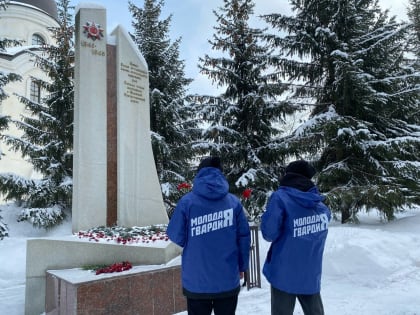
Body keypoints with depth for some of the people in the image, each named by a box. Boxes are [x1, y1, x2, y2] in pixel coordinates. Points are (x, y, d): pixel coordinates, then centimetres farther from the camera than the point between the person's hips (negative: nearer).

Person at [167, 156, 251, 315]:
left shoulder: (187, 201, -12)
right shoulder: (234, 201, -6)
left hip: (196, 282, -1)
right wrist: (242, 266, 12)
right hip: (228, 280, 1)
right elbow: (244, 237, -2)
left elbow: (176, 236, -6)